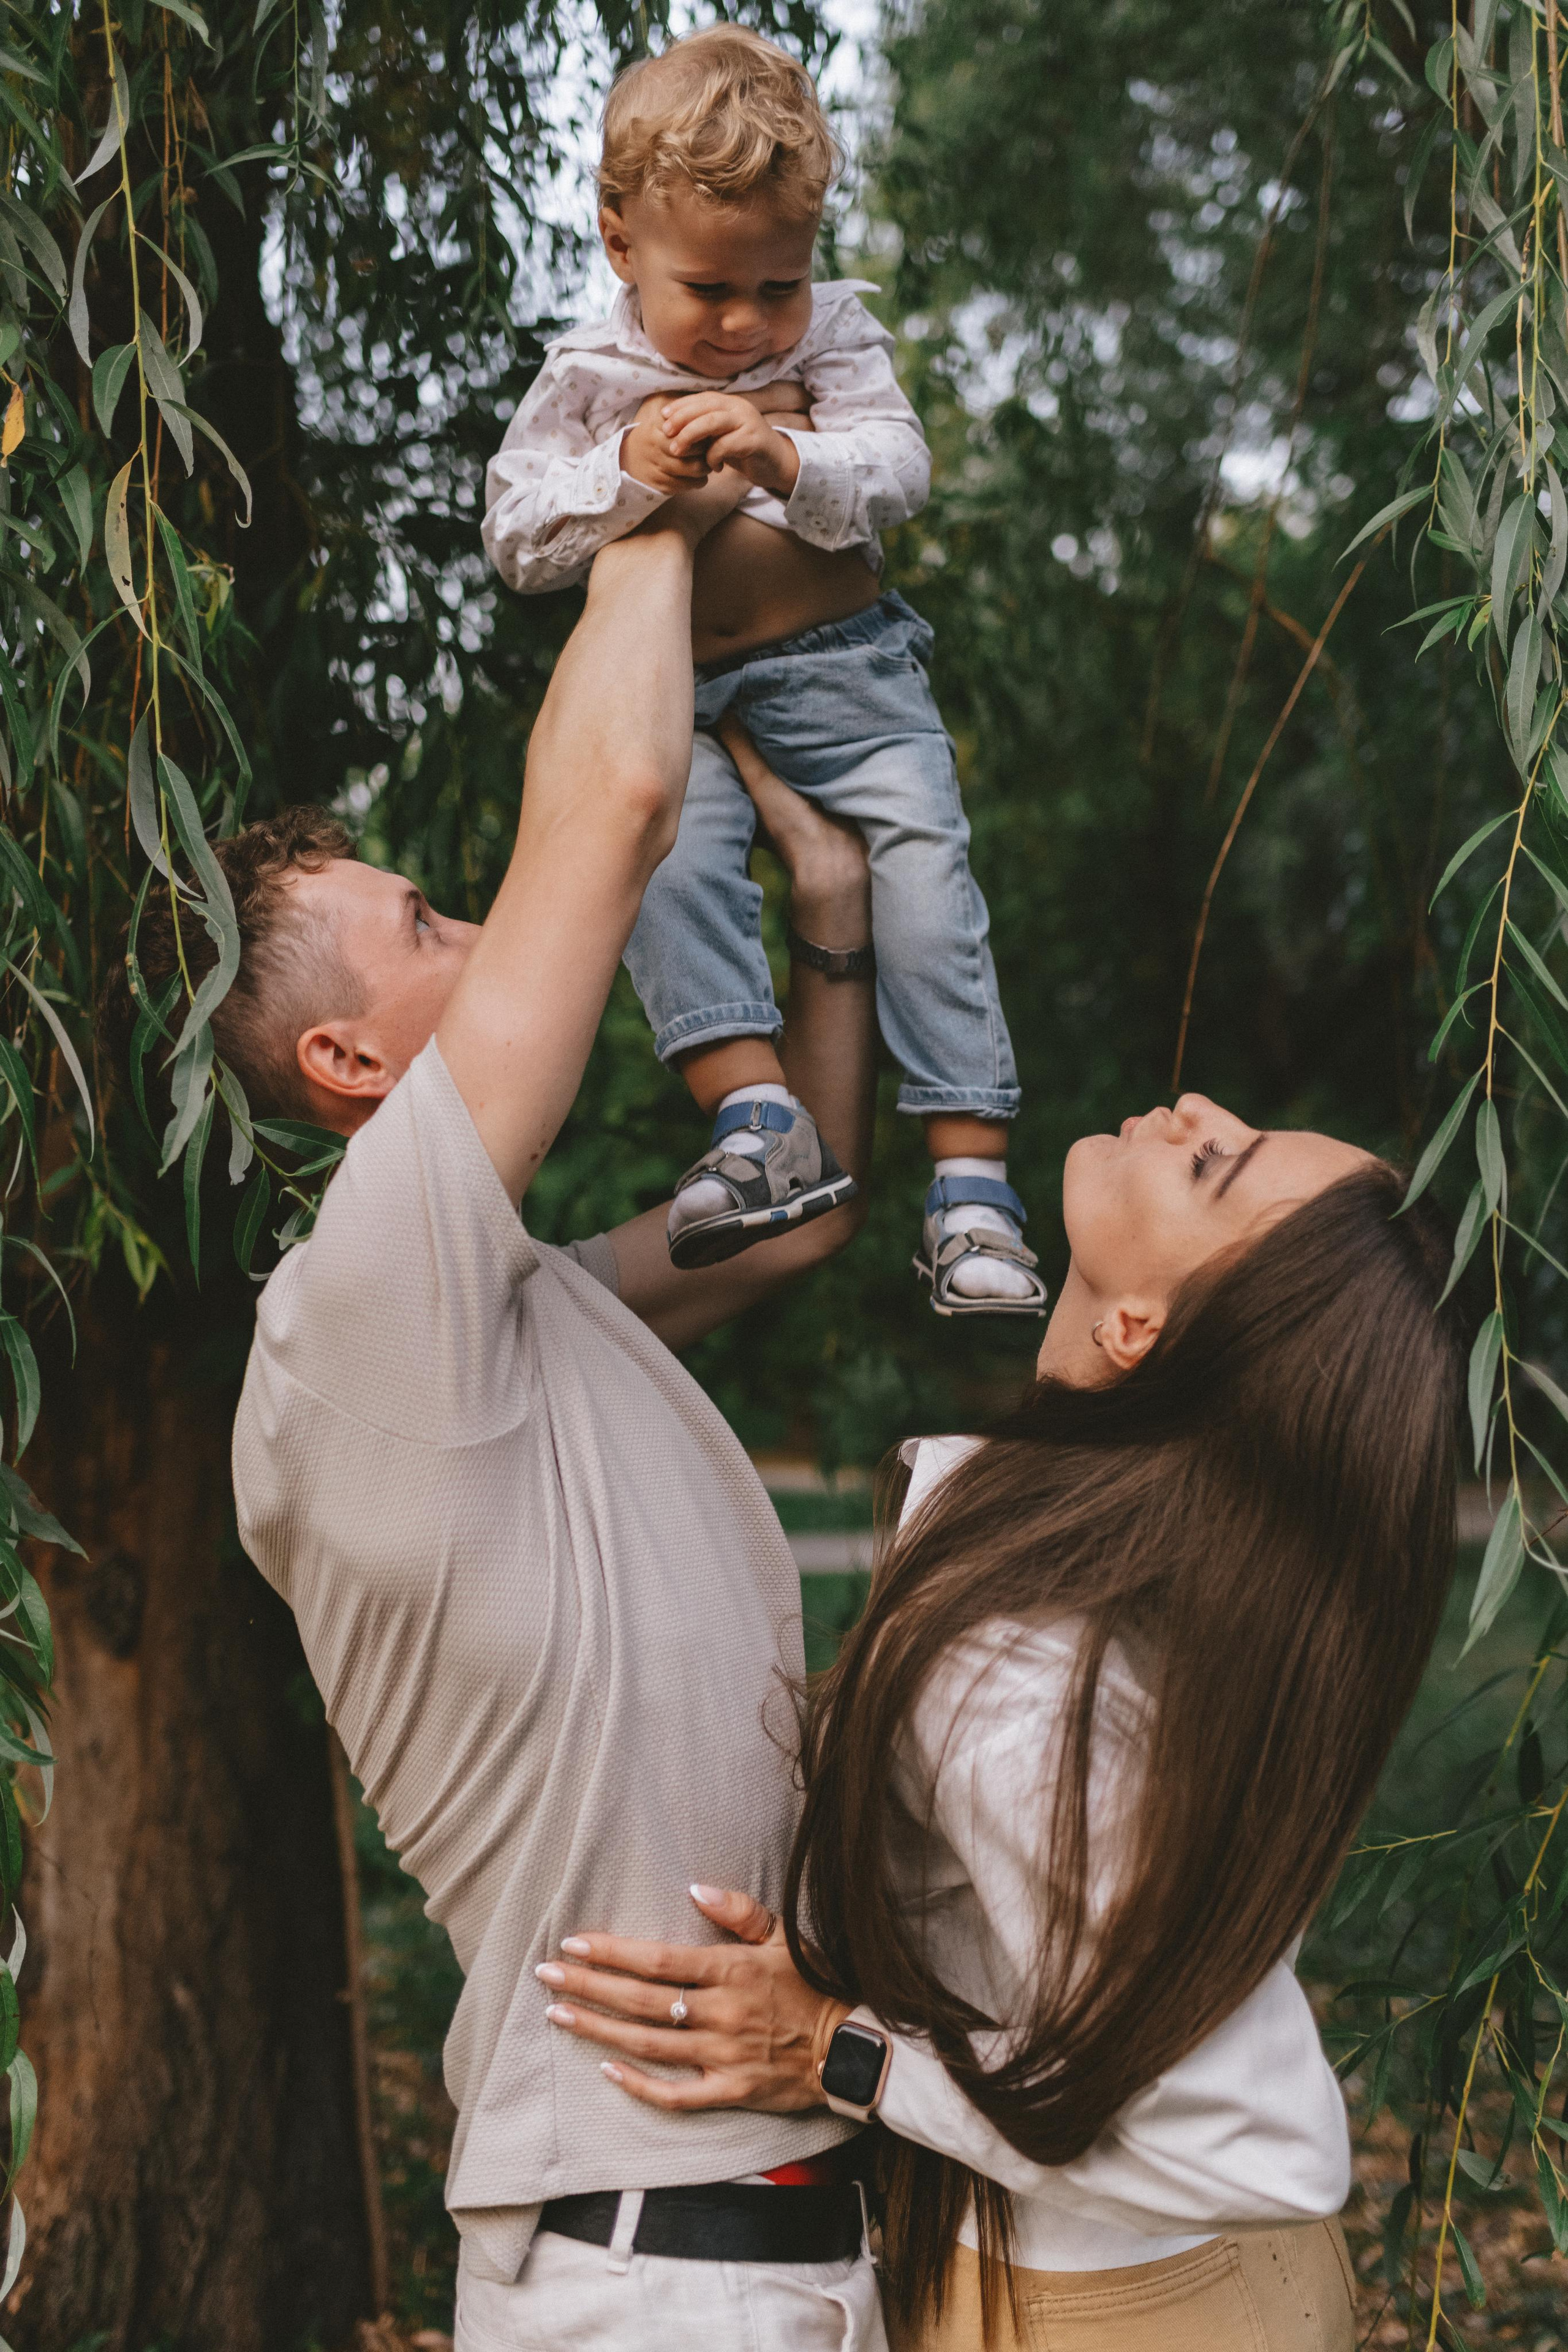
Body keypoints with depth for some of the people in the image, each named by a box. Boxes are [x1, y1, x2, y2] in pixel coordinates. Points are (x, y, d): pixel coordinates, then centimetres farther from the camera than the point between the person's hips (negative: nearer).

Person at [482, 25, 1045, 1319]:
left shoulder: (836, 331, 3)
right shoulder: (589, 375, 4)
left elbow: (899, 469, -9)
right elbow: (516, 535, 0)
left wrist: (789, 457, -30)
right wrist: (626, 472, -19)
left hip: (841, 659, 0)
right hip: (673, 690, 0)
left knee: (926, 851, -17)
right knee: (663, 853, -28)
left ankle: (972, 1173, -17)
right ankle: (760, 1117, -33)